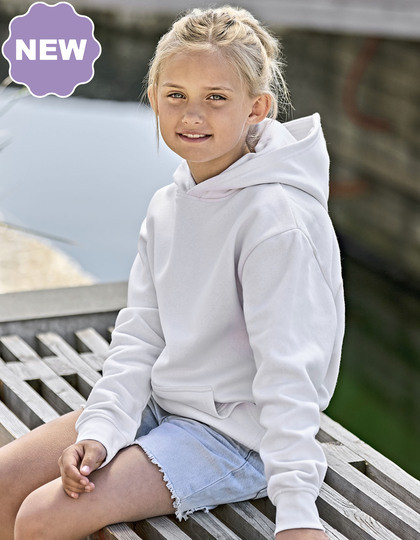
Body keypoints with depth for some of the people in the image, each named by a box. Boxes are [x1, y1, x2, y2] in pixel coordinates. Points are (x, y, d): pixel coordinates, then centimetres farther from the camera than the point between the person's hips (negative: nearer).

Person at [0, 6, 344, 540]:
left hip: (236, 436, -8)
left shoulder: (277, 217, -21)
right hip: (159, 404, 8)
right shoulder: (167, 205, 5)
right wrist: (101, 430, -12)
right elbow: (140, 333, 3)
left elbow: (287, 369, -25)